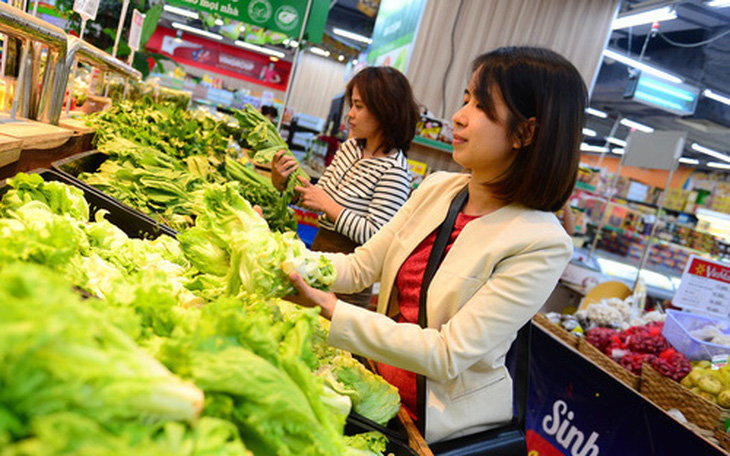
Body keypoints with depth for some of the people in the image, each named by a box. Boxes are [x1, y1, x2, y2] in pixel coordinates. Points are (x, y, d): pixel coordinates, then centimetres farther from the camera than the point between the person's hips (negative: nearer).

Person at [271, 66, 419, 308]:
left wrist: (328, 205, -19)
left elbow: (375, 236, -22)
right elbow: (321, 193, 12)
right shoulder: (350, 147, 5)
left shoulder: (394, 170, -18)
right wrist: (282, 181, -4)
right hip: (319, 247, 7)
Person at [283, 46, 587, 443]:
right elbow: (360, 267, 2)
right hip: (379, 377, 5)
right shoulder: (438, 187, -1)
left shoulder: (542, 245, -22)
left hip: (445, 418, -5)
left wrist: (331, 310, -29)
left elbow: (447, 356, -24)